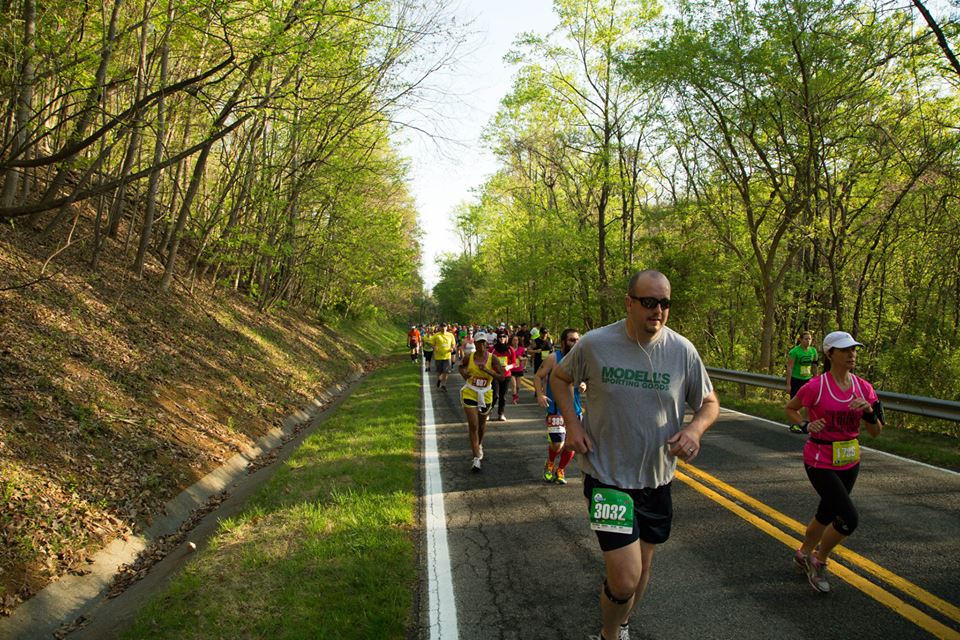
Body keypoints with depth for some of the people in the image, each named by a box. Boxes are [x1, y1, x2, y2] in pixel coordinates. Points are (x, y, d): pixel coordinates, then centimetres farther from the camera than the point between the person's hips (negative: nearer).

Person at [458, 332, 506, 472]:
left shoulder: (492, 359, -10)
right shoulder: (469, 358, -6)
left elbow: (502, 377, -15)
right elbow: (461, 366, 17)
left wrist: (487, 371, -27)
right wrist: (464, 374, -3)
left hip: (486, 395, 1)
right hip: (470, 394, -1)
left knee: (482, 425, 20)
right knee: (473, 425, -11)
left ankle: (479, 445, 50)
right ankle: (476, 458, -9)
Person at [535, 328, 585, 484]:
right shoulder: (553, 358, -9)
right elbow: (538, 376, -5)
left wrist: (584, 387, -6)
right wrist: (540, 394, -20)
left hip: (575, 408, 5)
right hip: (556, 408, -4)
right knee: (557, 444, -11)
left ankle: (561, 470, 34)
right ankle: (550, 463, 23)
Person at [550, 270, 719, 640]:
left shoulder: (682, 351, -7)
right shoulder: (595, 344, -12)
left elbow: (709, 402, 6)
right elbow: (559, 377, 7)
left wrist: (695, 429, -16)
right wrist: (571, 423, -7)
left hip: (656, 480, 4)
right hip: (607, 476, -3)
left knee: (642, 566, 21)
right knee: (625, 578, -10)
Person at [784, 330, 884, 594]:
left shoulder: (863, 388, -2)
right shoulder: (816, 387, -16)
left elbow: (876, 432, 1)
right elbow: (789, 409, 0)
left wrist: (869, 412, -18)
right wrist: (806, 425, -18)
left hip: (850, 463, 6)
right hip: (820, 462, -6)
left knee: (827, 515, 19)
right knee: (849, 519, -14)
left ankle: (803, 555, 44)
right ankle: (818, 561, 12)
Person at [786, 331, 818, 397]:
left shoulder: (813, 351, 5)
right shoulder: (794, 351, -12)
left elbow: (814, 367, 15)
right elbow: (789, 368, -12)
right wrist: (788, 384, -15)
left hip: (808, 380, 5)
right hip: (796, 380, -5)